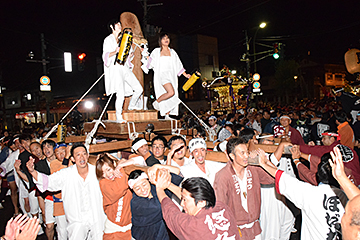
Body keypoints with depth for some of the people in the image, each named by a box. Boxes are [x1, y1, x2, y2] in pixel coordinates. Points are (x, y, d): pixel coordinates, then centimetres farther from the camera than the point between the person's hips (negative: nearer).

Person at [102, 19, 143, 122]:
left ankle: (131, 105, 24)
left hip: (124, 68, 7)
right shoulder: (108, 39, 1)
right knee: (121, 93, -17)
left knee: (139, 89, 1)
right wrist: (115, 52, -24)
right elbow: (105, 55, -8)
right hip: (115, 68, -7)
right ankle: (118, 117, -7)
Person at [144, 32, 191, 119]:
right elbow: (150, 62, 14)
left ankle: (167, 115, 5)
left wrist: (185, 74, 13)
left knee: (172, 97, -3)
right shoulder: (157, 51, 10)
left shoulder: (172, 52, 19)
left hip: (171, 75, 5)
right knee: (171, 92, -25)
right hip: (162, 74, -5)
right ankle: (156, 102, -2)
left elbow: (178, 65, 18)